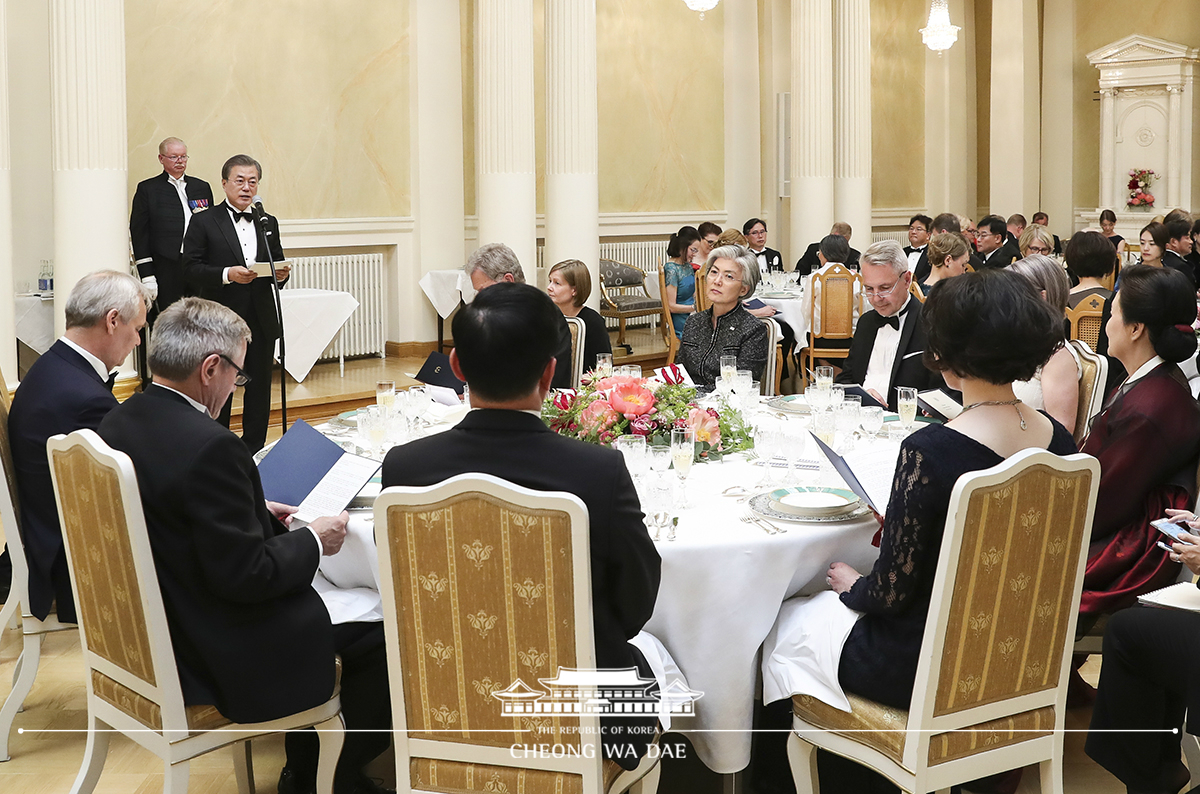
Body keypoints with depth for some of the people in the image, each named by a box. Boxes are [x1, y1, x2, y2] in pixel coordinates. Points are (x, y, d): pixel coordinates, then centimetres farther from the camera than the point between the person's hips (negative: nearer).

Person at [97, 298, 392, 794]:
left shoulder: (118, 423, -2)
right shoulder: (209, 446, -29)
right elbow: (246, 575, -26)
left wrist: (258, 514, 10)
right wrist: (314, 540, -10)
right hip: (222, 656, -9)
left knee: (308, 589, 27)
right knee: (382, 628, 5)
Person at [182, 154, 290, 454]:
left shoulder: (268, 223, 14)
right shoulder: (204, 222, -1)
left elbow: (277, 262, 18)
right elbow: (192, 268, -7)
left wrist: (282, 272, -6)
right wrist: (226, 274, -22)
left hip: (261, 322, 4)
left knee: (260, 390, 9)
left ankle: (254, 451, 20)